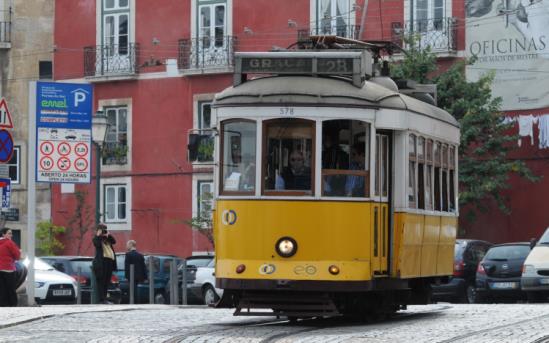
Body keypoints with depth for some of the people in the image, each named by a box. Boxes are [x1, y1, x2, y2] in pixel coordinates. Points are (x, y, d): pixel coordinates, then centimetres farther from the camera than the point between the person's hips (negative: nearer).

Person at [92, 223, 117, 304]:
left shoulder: (107, 238, 21)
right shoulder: (96, 238, 1)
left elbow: (114, 241, 9)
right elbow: (97, 244, -18)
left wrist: (108, 235, 2)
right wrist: (99, 235, -11)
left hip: (109, 261, 7)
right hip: (102, 262, -7)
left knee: (107, 282, 9)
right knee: (101, 282, -8)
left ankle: (104, 298, 14)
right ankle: (102, 300, -11)